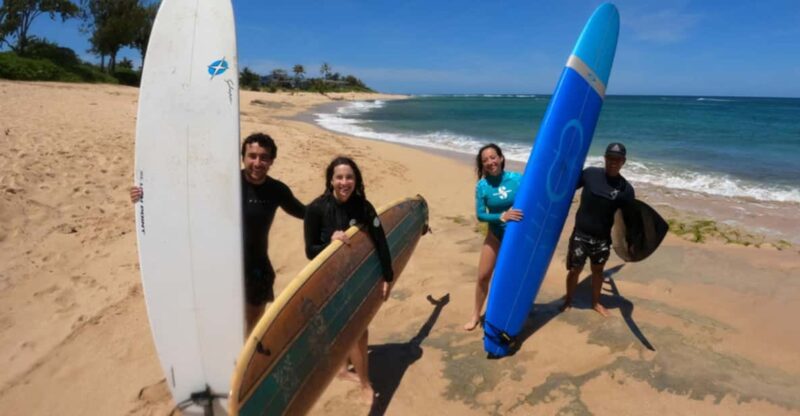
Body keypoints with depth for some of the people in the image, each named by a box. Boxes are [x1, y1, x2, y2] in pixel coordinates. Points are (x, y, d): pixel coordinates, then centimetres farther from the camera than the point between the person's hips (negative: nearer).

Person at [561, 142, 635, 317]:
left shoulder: (626, 189, -7)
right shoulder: (590, 173, -8)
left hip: (602, 238, 1)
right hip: (580, 234, -1)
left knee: (598, 270, 18)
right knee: (575, 269, 7)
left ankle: (596, 302, 38)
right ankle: (568, 300, 28)